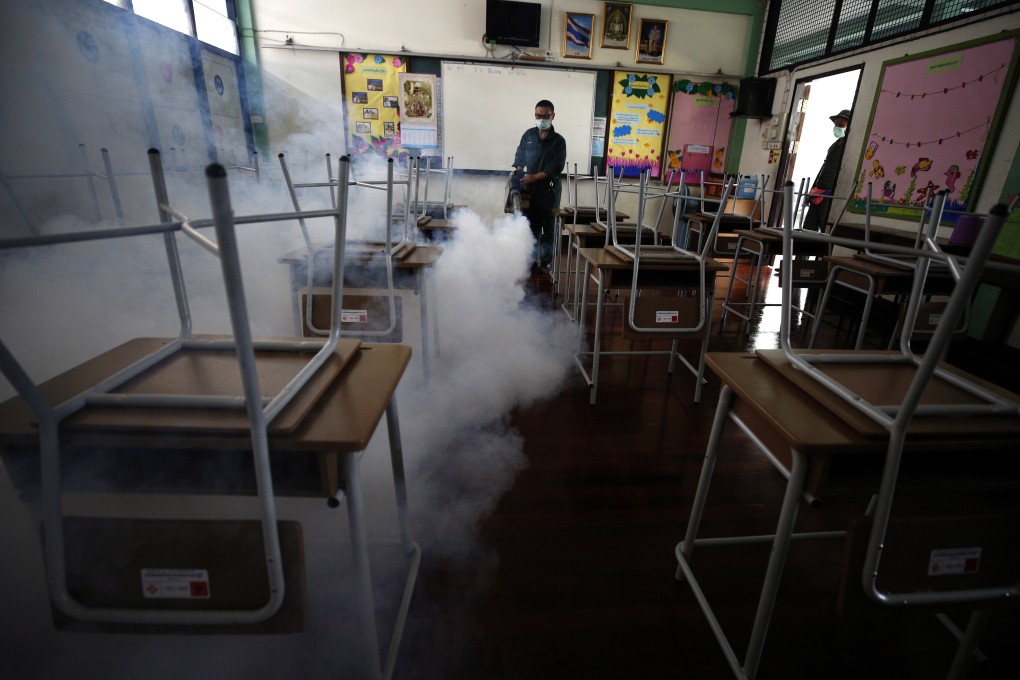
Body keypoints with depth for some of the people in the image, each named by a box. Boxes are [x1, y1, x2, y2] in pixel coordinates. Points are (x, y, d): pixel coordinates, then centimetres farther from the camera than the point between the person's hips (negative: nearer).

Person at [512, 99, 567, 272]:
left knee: (548, 228, 1)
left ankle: (546, 264, 7)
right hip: (529, 190, 3)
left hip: (548, 191, -3)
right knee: (530, 227, 7)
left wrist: (535, 177, -19)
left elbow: (557, 167, -9)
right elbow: (519, 158, 12)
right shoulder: (528, 135, 10)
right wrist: (520, 177, -5)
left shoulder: (558, 140, 0)